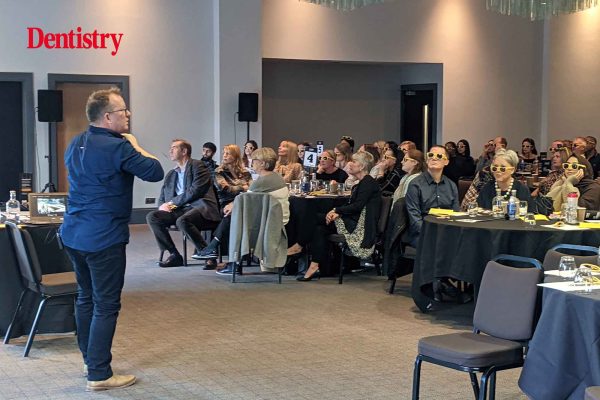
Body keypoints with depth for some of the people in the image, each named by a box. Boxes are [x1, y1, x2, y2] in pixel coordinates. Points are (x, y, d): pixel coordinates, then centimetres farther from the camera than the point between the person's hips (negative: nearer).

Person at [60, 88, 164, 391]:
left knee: (86, 297, 20)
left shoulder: (76, 143, 8)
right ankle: (99, 375, 0)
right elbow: (155, 172, -16)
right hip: (104, 239, -9)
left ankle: (90, 358, 33)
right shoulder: (117, 147, -19)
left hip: (73, 235, 9)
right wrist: (135, 146, -1)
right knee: (106, 305, -2)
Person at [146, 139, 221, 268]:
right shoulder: (171, 174, 22)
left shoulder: (197, 166, 1)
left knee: (182, 221, -37)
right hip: (179, 209, 7)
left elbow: (195, 191, -12)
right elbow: (162, 198, 20)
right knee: (151, 217, -14)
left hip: (200, 207, -7)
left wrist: (172, 202, -9)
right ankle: (174, 255, -10)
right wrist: (163, 206, -5)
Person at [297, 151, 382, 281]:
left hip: (360, 228, -9)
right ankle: (315, 267, -14)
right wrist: (337, 213, -6)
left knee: (317, 218, -11)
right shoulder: (359, 185, 20)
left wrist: (336, 211, -10)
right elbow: (350, 206, 13)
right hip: (354, 223, 9)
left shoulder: (368, 183, -10)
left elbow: (357, 206, -18)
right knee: (320, 229, -8)